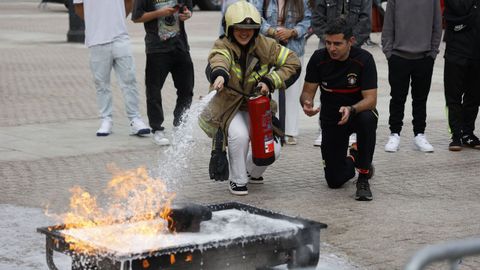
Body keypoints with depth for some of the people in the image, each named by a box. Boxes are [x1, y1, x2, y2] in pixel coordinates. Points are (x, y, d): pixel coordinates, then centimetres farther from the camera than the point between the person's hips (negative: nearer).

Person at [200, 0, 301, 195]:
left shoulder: (265, 46, -6)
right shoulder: (223, 46, -15)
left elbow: (293, 63, -5)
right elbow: (218, 60, -39)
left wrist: (270, 81, -19)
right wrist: (219, 74, -64)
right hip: (229, 106, -3)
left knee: (272, 150, -10)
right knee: (239, 136, -32)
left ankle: (252, 172, 26)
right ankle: (237, 180, -7)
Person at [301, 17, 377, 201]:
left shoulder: (364, 59, -20)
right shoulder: (319, 58, -13)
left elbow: (371, 99, -23)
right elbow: (307, 91, -6)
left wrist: (351, 110, -44)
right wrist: (307, 104, -31)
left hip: (358, 111, -2)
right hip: (331, 118, 2)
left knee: (367, 119, -41)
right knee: (335, 180, -5)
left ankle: (363, 179, -22)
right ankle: (351, 161, 35)